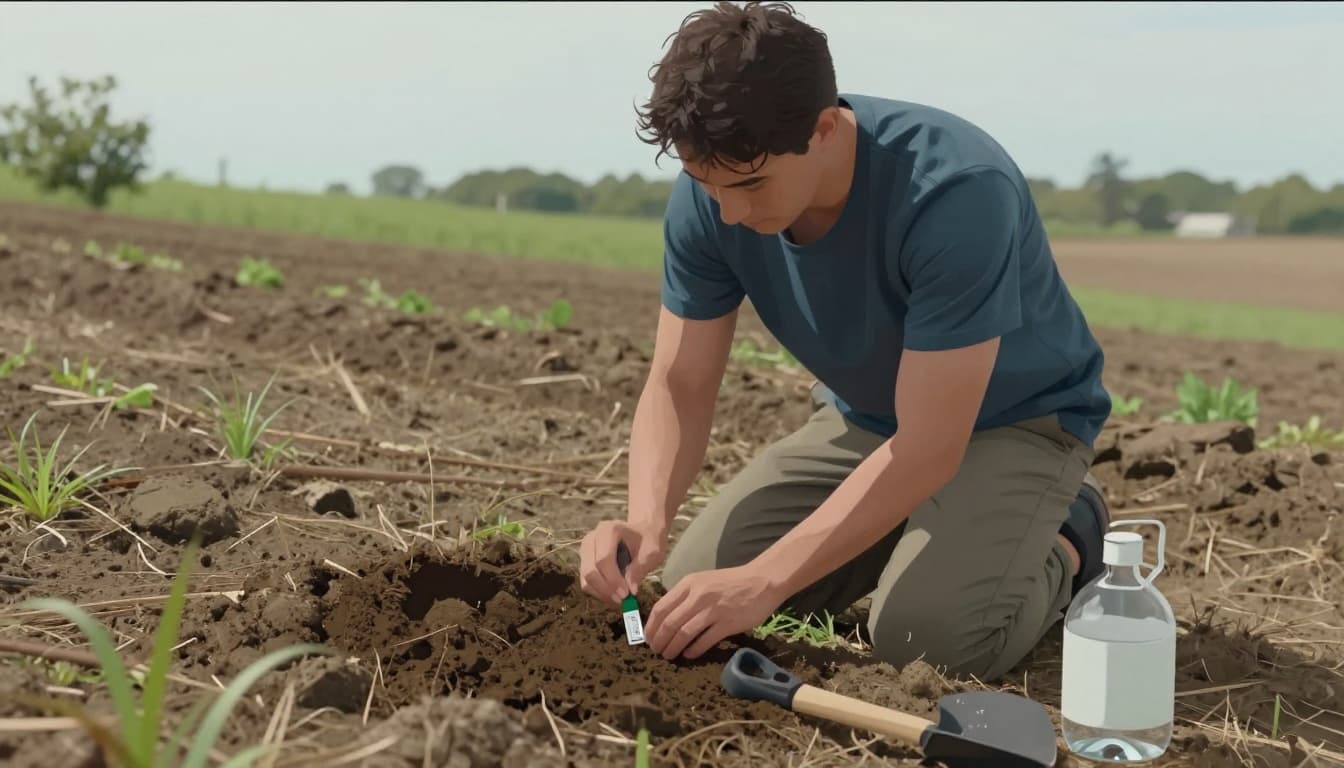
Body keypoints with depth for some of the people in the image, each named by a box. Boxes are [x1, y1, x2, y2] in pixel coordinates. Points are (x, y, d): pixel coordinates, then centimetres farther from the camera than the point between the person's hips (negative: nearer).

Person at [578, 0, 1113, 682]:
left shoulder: (955, 192, -37)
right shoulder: (708, 199, -19)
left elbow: (929, 446, -36)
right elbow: (679, 385, -13)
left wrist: (765, 582, -38)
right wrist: (646, 519, -34)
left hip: (1014, 421, -5)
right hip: (863, 419, 6)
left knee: (929, 632, -29)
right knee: (691, 586, -7)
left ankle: (1064, 543, 4)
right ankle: (897, 535, 16)